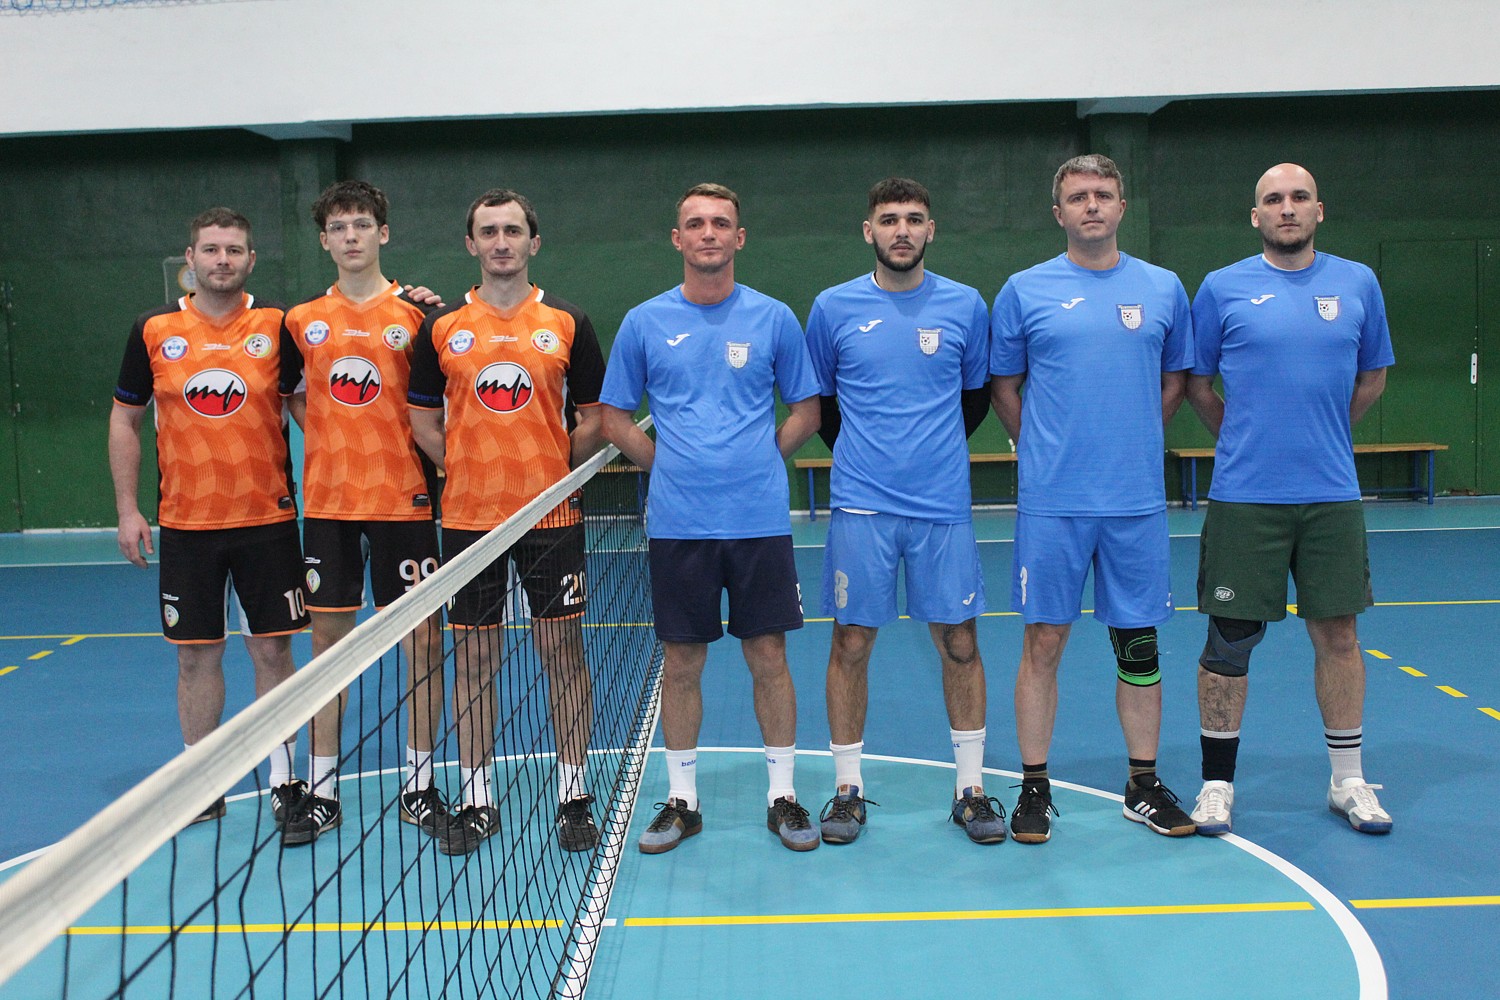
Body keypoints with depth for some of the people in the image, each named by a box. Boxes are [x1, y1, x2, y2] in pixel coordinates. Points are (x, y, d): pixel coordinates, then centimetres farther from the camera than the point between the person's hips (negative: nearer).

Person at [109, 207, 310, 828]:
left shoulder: (277, 326, -2)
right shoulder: (153, 330, 3)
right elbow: (125, 420, 9)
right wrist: (128, 510, 5)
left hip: (267, 518, -1)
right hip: (185, 524, 1)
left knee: (272, 651, 3)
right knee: (195, 656, 7)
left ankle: (283, 779, 14)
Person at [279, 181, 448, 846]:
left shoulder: (414, 313, 0)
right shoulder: (303, 320, 8)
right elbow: (292, 395, 19)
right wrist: (329, 438, 7)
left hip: (402, 498, -2)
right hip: (327, 500, 3)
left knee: (421, 638, 0)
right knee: (328, 636, 7)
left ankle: (418, 784, 14)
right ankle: (322, 791, 17)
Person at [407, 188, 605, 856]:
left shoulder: (568, 324, 3)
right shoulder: (442, 328, 6)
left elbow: (593, 417, 7)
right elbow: (423, 418, 11)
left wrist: (556, 472, -2)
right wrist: (466, 470, 1)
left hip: (552, 515, -1)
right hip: (468, 518, 1)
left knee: (563, 653, 3)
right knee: (473, 658, 6)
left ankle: (573, 797, 15)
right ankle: (476, 800, 18)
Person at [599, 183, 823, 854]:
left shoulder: (774, 319, 4)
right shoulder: (644, 322, 4)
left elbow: (805, 412, 10)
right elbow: (615, 419, 10)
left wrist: (755, 462, 2)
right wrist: (671, 465, 3)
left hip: (760, 521, 0)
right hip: (677, 523, 1)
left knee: (769, 658, 4)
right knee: (681, 664, 7)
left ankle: (783, 796, 19)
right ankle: (681, 799, 21)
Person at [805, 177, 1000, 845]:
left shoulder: (966, 306, 5)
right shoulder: (833, 308, 4)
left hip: (944, 507, 1)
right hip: (860, 507, 0)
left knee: (958, 643, 4)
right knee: (851, 643, 3)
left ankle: (971, 788, 18)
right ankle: (848, 788, 17)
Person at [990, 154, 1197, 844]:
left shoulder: (1163, 289, 8)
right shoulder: (1025, 291, 2)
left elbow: (1175, 380, 18)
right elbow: (1003, 386, 10)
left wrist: (1131, 441, 11)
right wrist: (1044, 450, 5)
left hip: (1137, 499, 2)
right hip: (1051, 501, -2)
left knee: (1139, 644, 9)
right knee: (1044, 641, 2)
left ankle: (1144, 786, 22)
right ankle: (1034, 787, 14)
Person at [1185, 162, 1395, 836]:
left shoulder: (1358, 283, 7)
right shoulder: (1223, 288, 0)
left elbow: (1373, 377, 18)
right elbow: (1197, 383, 8)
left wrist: (1320, 434, 15)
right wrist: (1246, 438, 9)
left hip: (1333, 496, 2)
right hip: (1243, 498, -2)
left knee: (1337, 632, 8)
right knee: (1230, 640, 1)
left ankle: (1348, 780, 23)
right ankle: (1217, 782, 14)